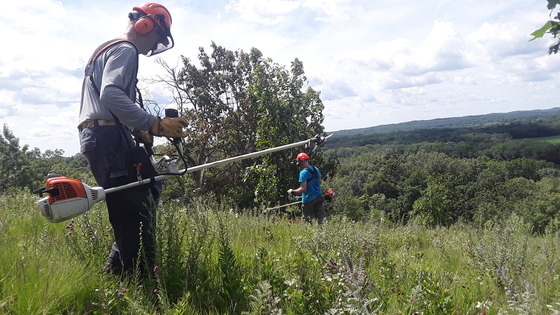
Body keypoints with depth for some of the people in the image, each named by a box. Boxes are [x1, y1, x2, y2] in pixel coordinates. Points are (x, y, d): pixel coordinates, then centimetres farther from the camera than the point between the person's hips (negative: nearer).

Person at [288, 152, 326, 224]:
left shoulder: (303, 172, -18)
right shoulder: (316, 169, 7)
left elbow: (303, 189, -23)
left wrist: (292, 192, -11)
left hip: (309, 200, -7)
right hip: (318, 197, 7)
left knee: (308, 221, 3)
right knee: (319, 219, 10)